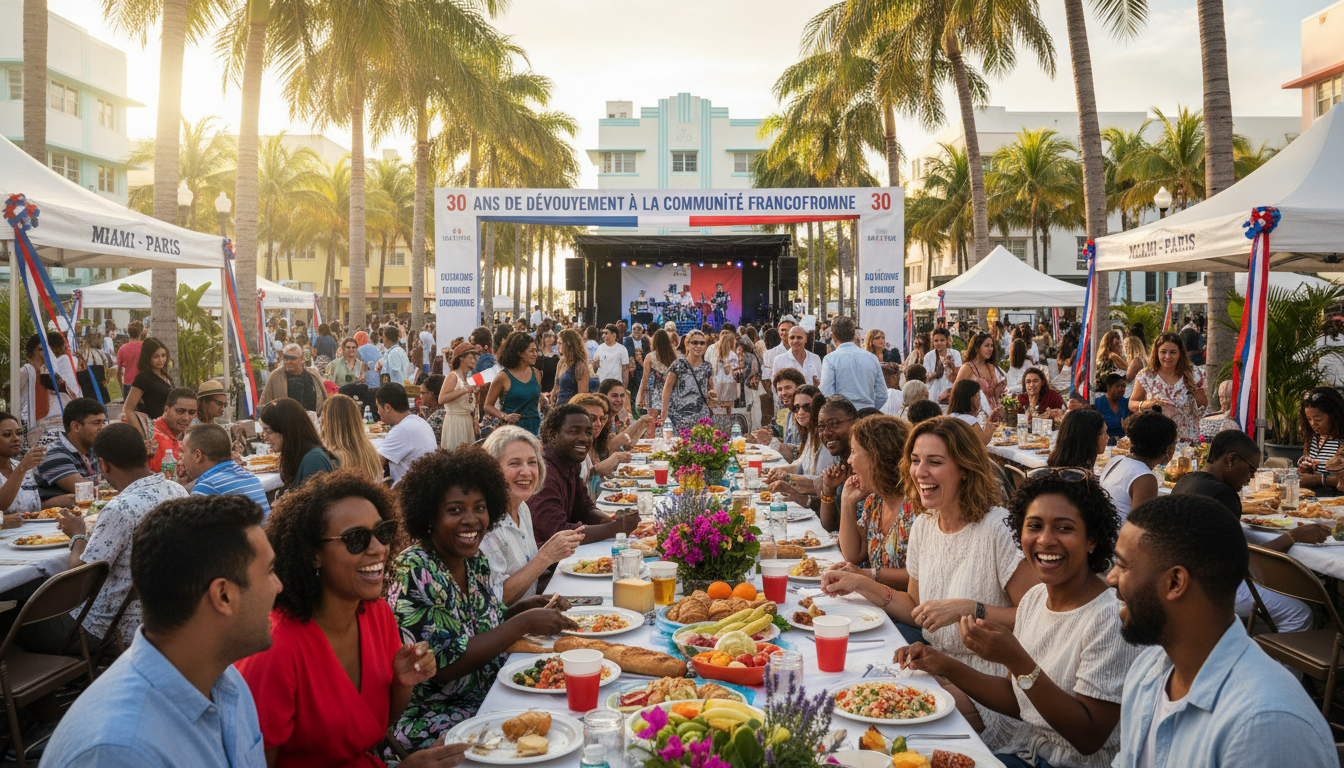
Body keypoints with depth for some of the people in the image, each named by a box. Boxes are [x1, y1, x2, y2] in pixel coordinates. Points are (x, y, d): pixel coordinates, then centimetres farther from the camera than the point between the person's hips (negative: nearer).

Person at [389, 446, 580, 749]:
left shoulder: (477, 562, 3)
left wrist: (525, 606, -2)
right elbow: (444, 664, -23)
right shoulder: (413, 571, -18)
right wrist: (523, 623, -20)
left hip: (489, 699, 7)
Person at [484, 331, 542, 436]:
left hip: (535, 427, 4)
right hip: (512, 426, -4)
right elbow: (488, 406, 0)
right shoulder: (503, 377, -5)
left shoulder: (536, 374, 10)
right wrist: (504, 416, -14)